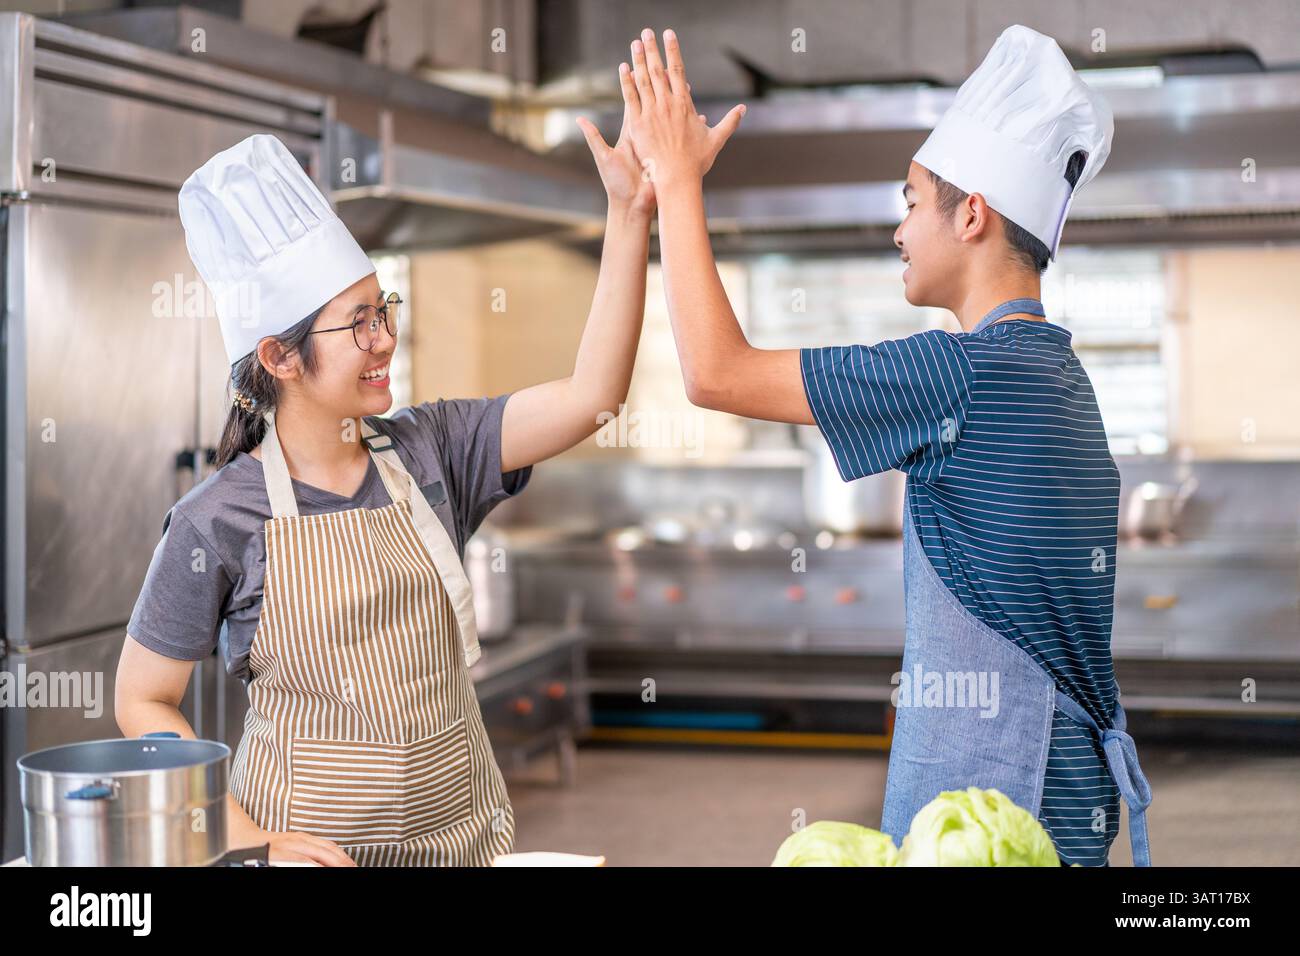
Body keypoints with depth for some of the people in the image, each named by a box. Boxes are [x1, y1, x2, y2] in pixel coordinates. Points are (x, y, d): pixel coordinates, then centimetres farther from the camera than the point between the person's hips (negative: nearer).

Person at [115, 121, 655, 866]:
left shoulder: (430, 451, -2)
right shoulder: (218, 523, -13)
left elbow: (589, 397, -13)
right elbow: (144, 703, -5)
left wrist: (632, 214, -20)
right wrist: (252, 845, -14)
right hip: (313, 845, -4)